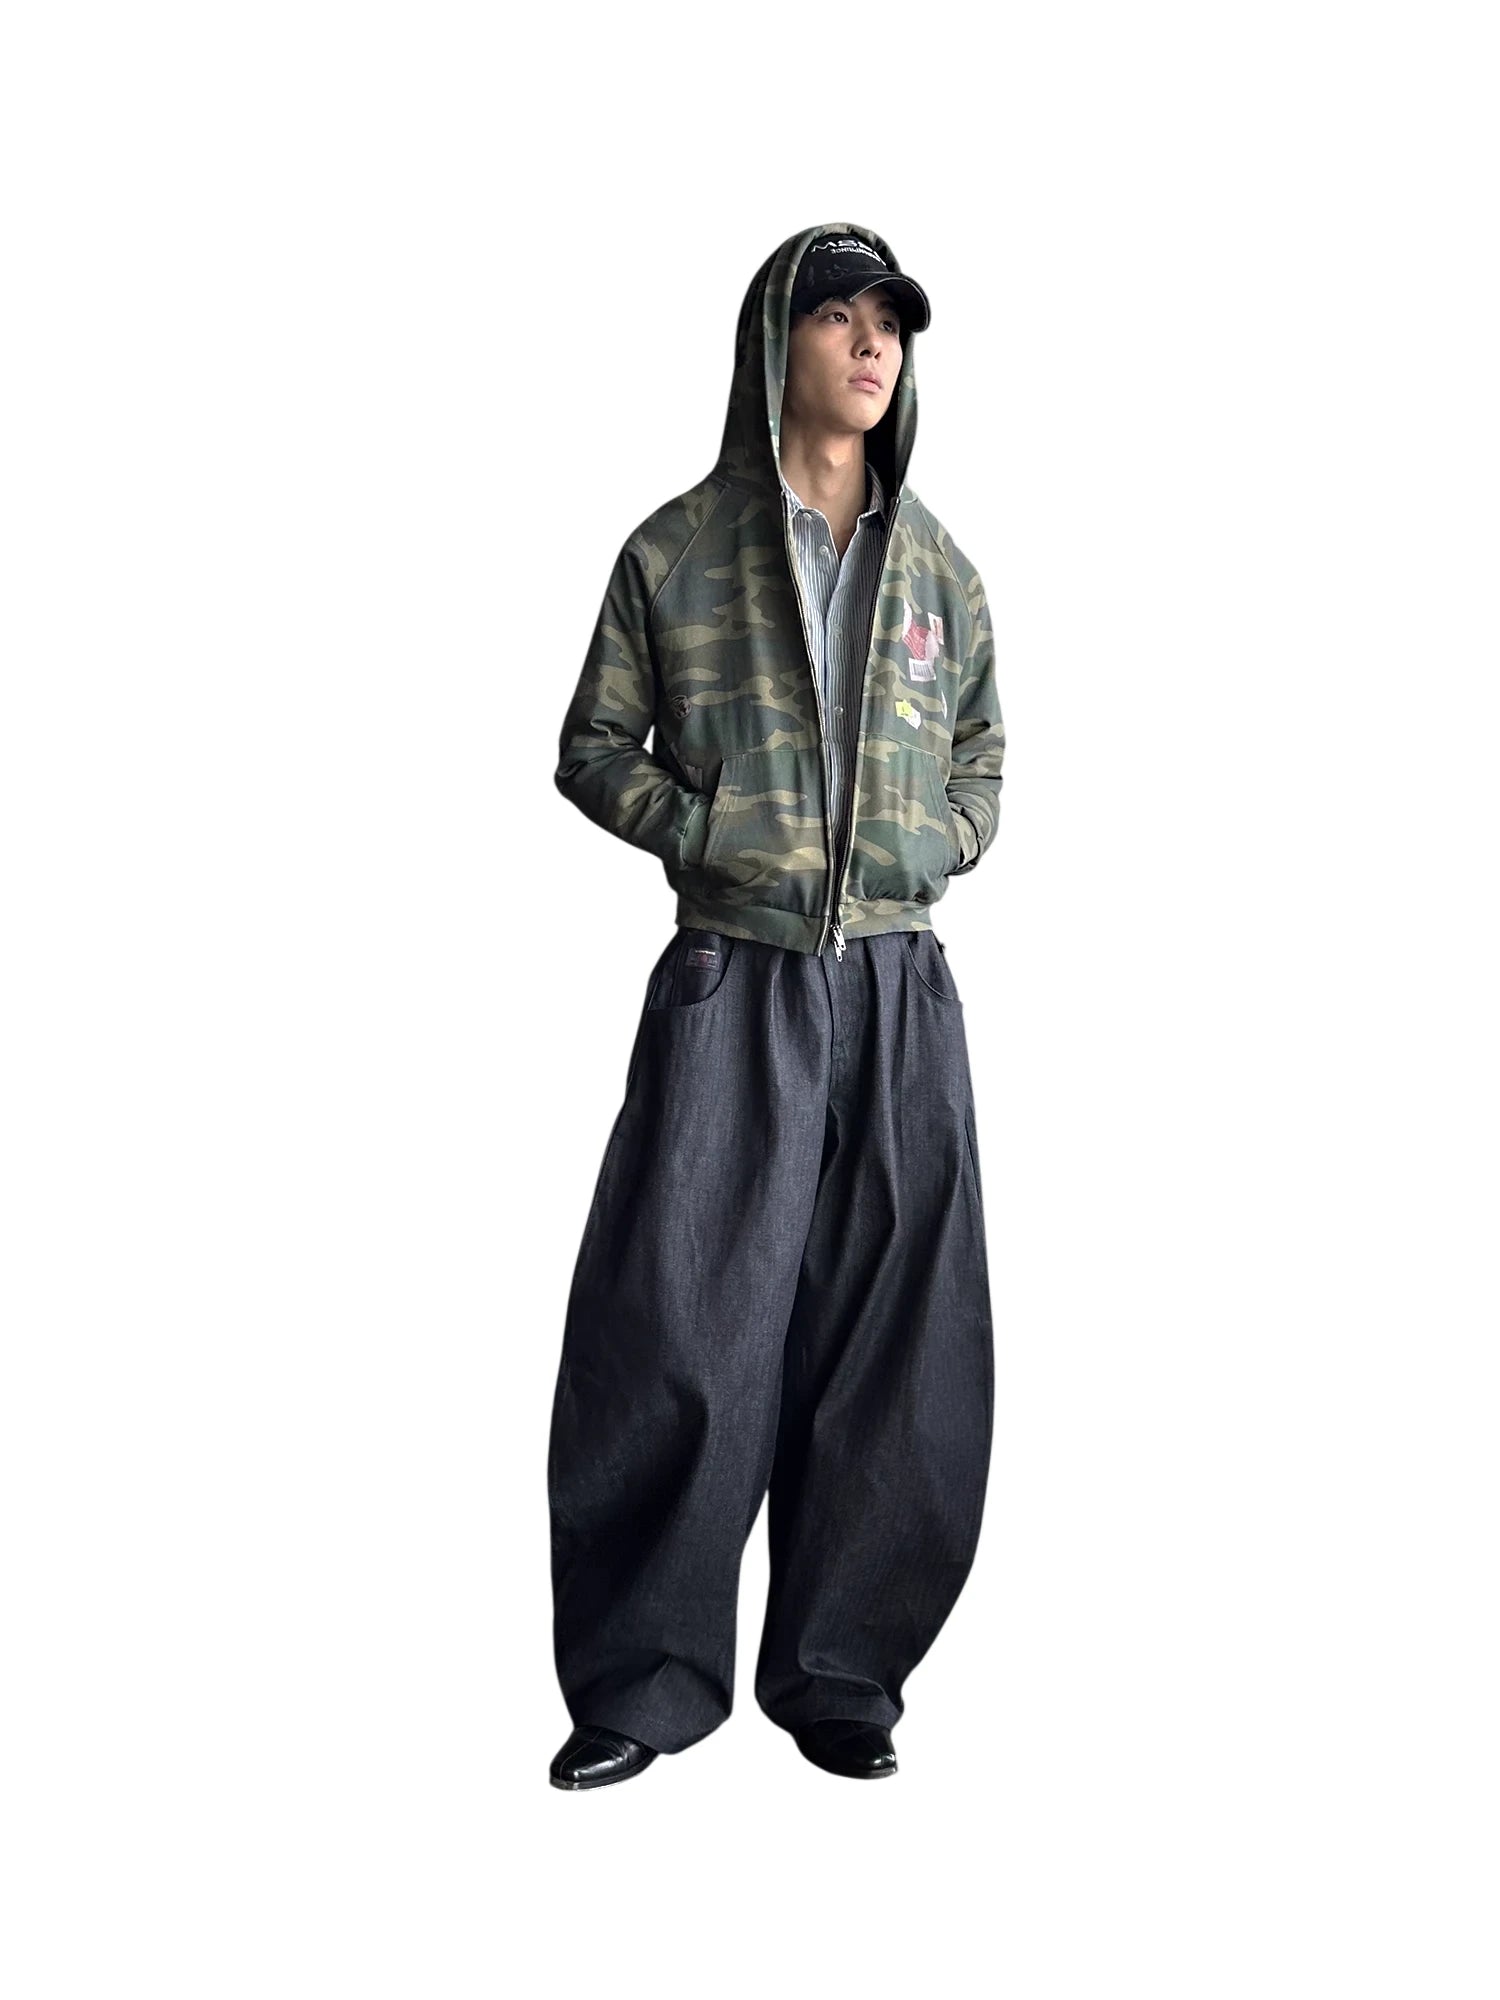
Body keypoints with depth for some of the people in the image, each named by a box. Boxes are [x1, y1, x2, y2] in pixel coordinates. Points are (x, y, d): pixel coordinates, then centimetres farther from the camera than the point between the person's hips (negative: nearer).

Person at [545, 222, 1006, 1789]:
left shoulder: (940, 573, 12)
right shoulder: (677, 553, 3)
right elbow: (593, 747, 8)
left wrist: (934, 850, 0)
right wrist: (699, 831, -9)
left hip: (899, 994, 3)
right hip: (731, 989, -3)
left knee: (886, 1342, 3)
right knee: (678, 1325, -5)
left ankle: (838, 1672, 17)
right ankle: (646, 1678, 9)